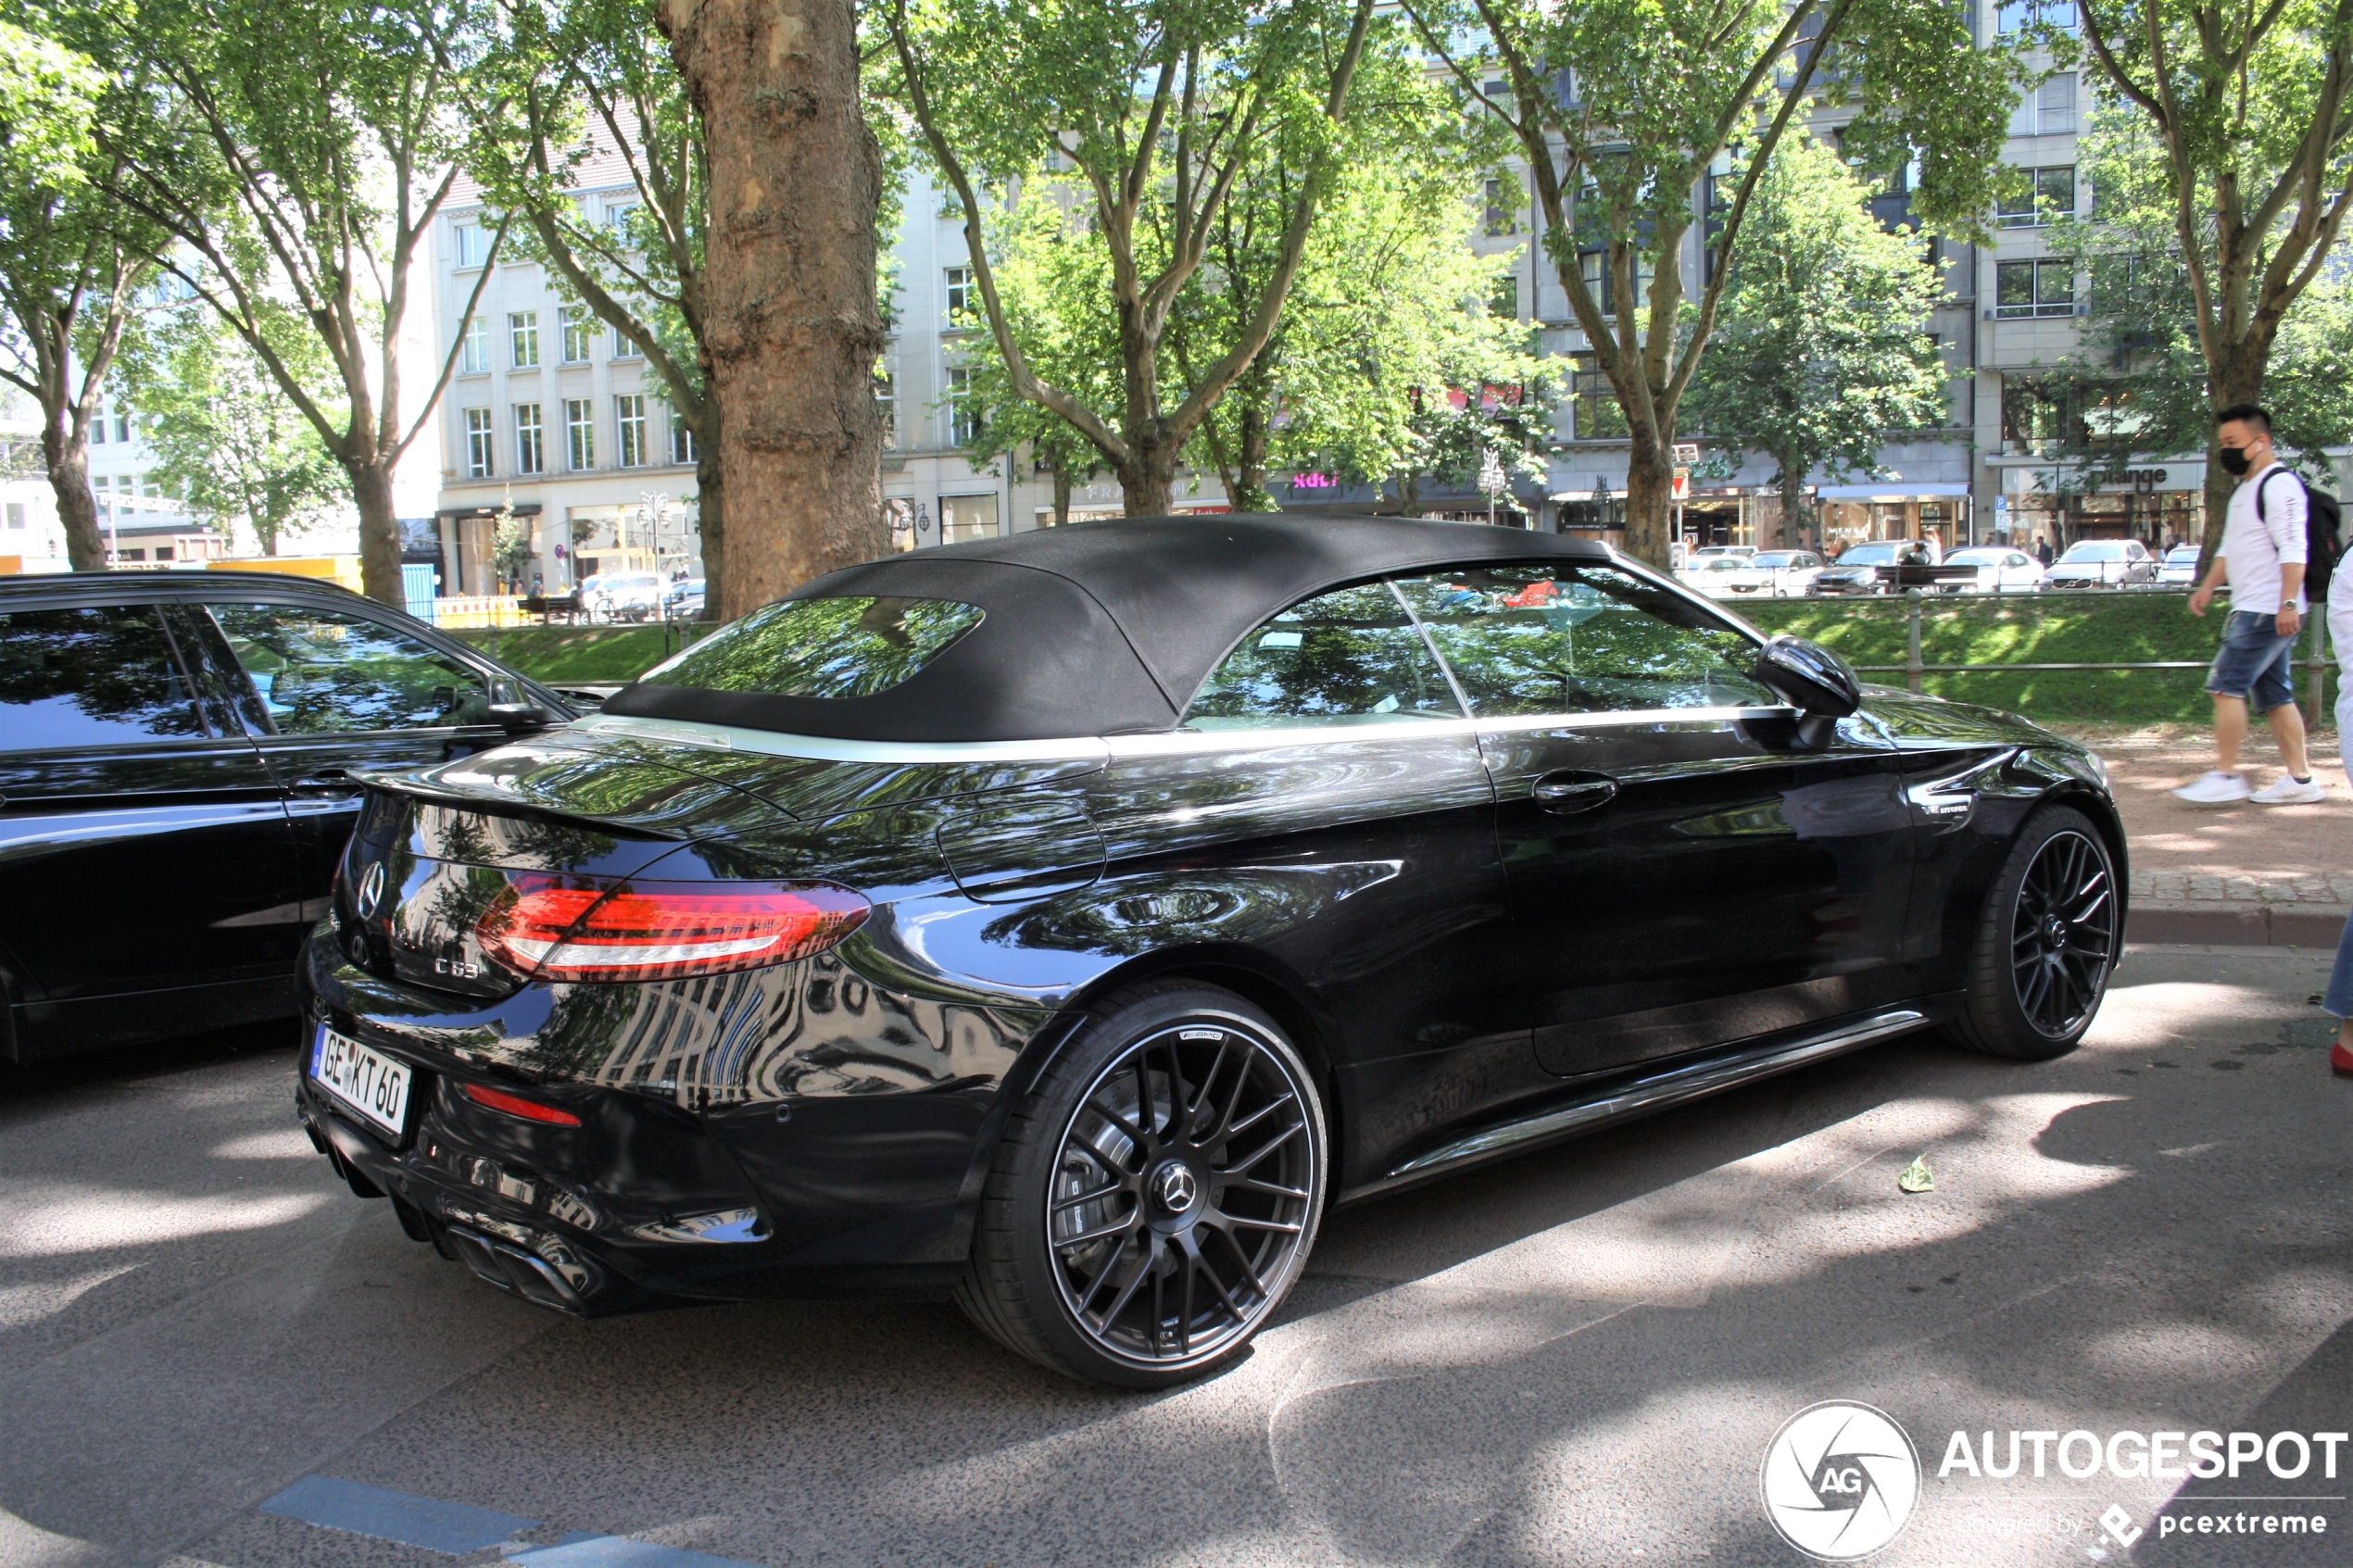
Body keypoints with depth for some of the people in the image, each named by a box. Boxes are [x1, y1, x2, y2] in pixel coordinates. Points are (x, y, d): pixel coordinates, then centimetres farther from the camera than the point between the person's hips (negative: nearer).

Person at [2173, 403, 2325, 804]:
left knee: (2226, 685, -12)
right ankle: (2300, 779, 13)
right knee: (2275, 695, 10)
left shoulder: (2279, 485, -12)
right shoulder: (2244, 489, 20)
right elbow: (2230, 547, 27)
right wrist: (2208, 586, 14)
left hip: (2268, 611, -10)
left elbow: (2293, 549, -20)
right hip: (2254, 609, 10)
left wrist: (2288, 603, -27)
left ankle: (2226, 776, -10)